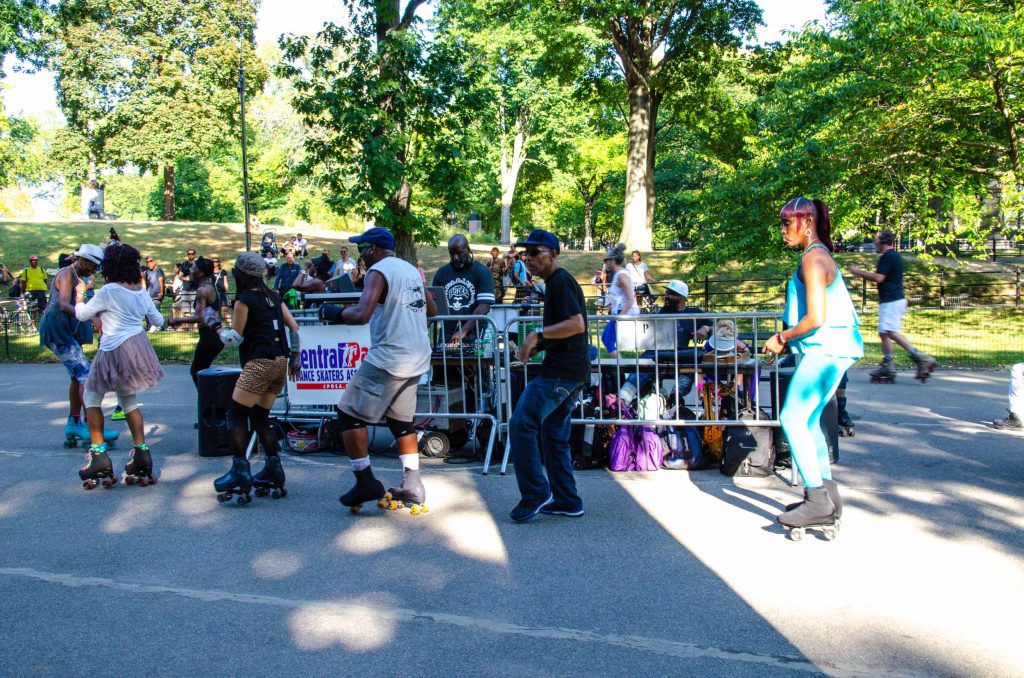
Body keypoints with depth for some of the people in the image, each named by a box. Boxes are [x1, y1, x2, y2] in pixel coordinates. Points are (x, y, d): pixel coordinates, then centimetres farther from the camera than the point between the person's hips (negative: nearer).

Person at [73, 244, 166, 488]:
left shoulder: (109, 291, -14)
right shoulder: (142, 291, 4)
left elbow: (82, 314, -3)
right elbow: (157, 321, 16)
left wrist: (80, 294, 15)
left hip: (115, 349, -6)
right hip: (138, 346, 6)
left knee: (91, 396, 11)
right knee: (129, 400, 19)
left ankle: (98, 453, 5)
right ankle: (141, 451, 12)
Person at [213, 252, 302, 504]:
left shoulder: (244, 300, -6)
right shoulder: (273, 296, 14)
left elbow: (236, 338, -2)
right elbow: (294, 327, 13)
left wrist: (220, 332, 17)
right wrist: (295, 357, 17)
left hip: (259, 363, -8)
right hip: (280, 362, 8)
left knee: (237, 415, -3)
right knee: (260, 417, 14)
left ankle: (240, 472, -8)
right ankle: (273, 470, 13)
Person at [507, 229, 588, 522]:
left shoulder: (560, 281, -11)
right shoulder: (558, 282, 21)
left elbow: (577, 324, -23)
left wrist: (538, 334, -22)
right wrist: (540, 344, 16)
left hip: (560, 371, -11)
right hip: (571, 370, 11)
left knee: (522, 423, -13)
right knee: (553, 433, 13)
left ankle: (535, 493, -9)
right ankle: (566, 501, 17)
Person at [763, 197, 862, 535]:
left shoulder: (813, 259, -15)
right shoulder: (819, 257, 16)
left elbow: (816, 318, -21)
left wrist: (782, 337, -9)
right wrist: (787, 338, 14)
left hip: (824, 349, -10)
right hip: (829, 350, 10)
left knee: (792, 420, -9)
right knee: (808, 421, 15)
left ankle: (818, 502, -5)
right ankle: (826, 496, 22)